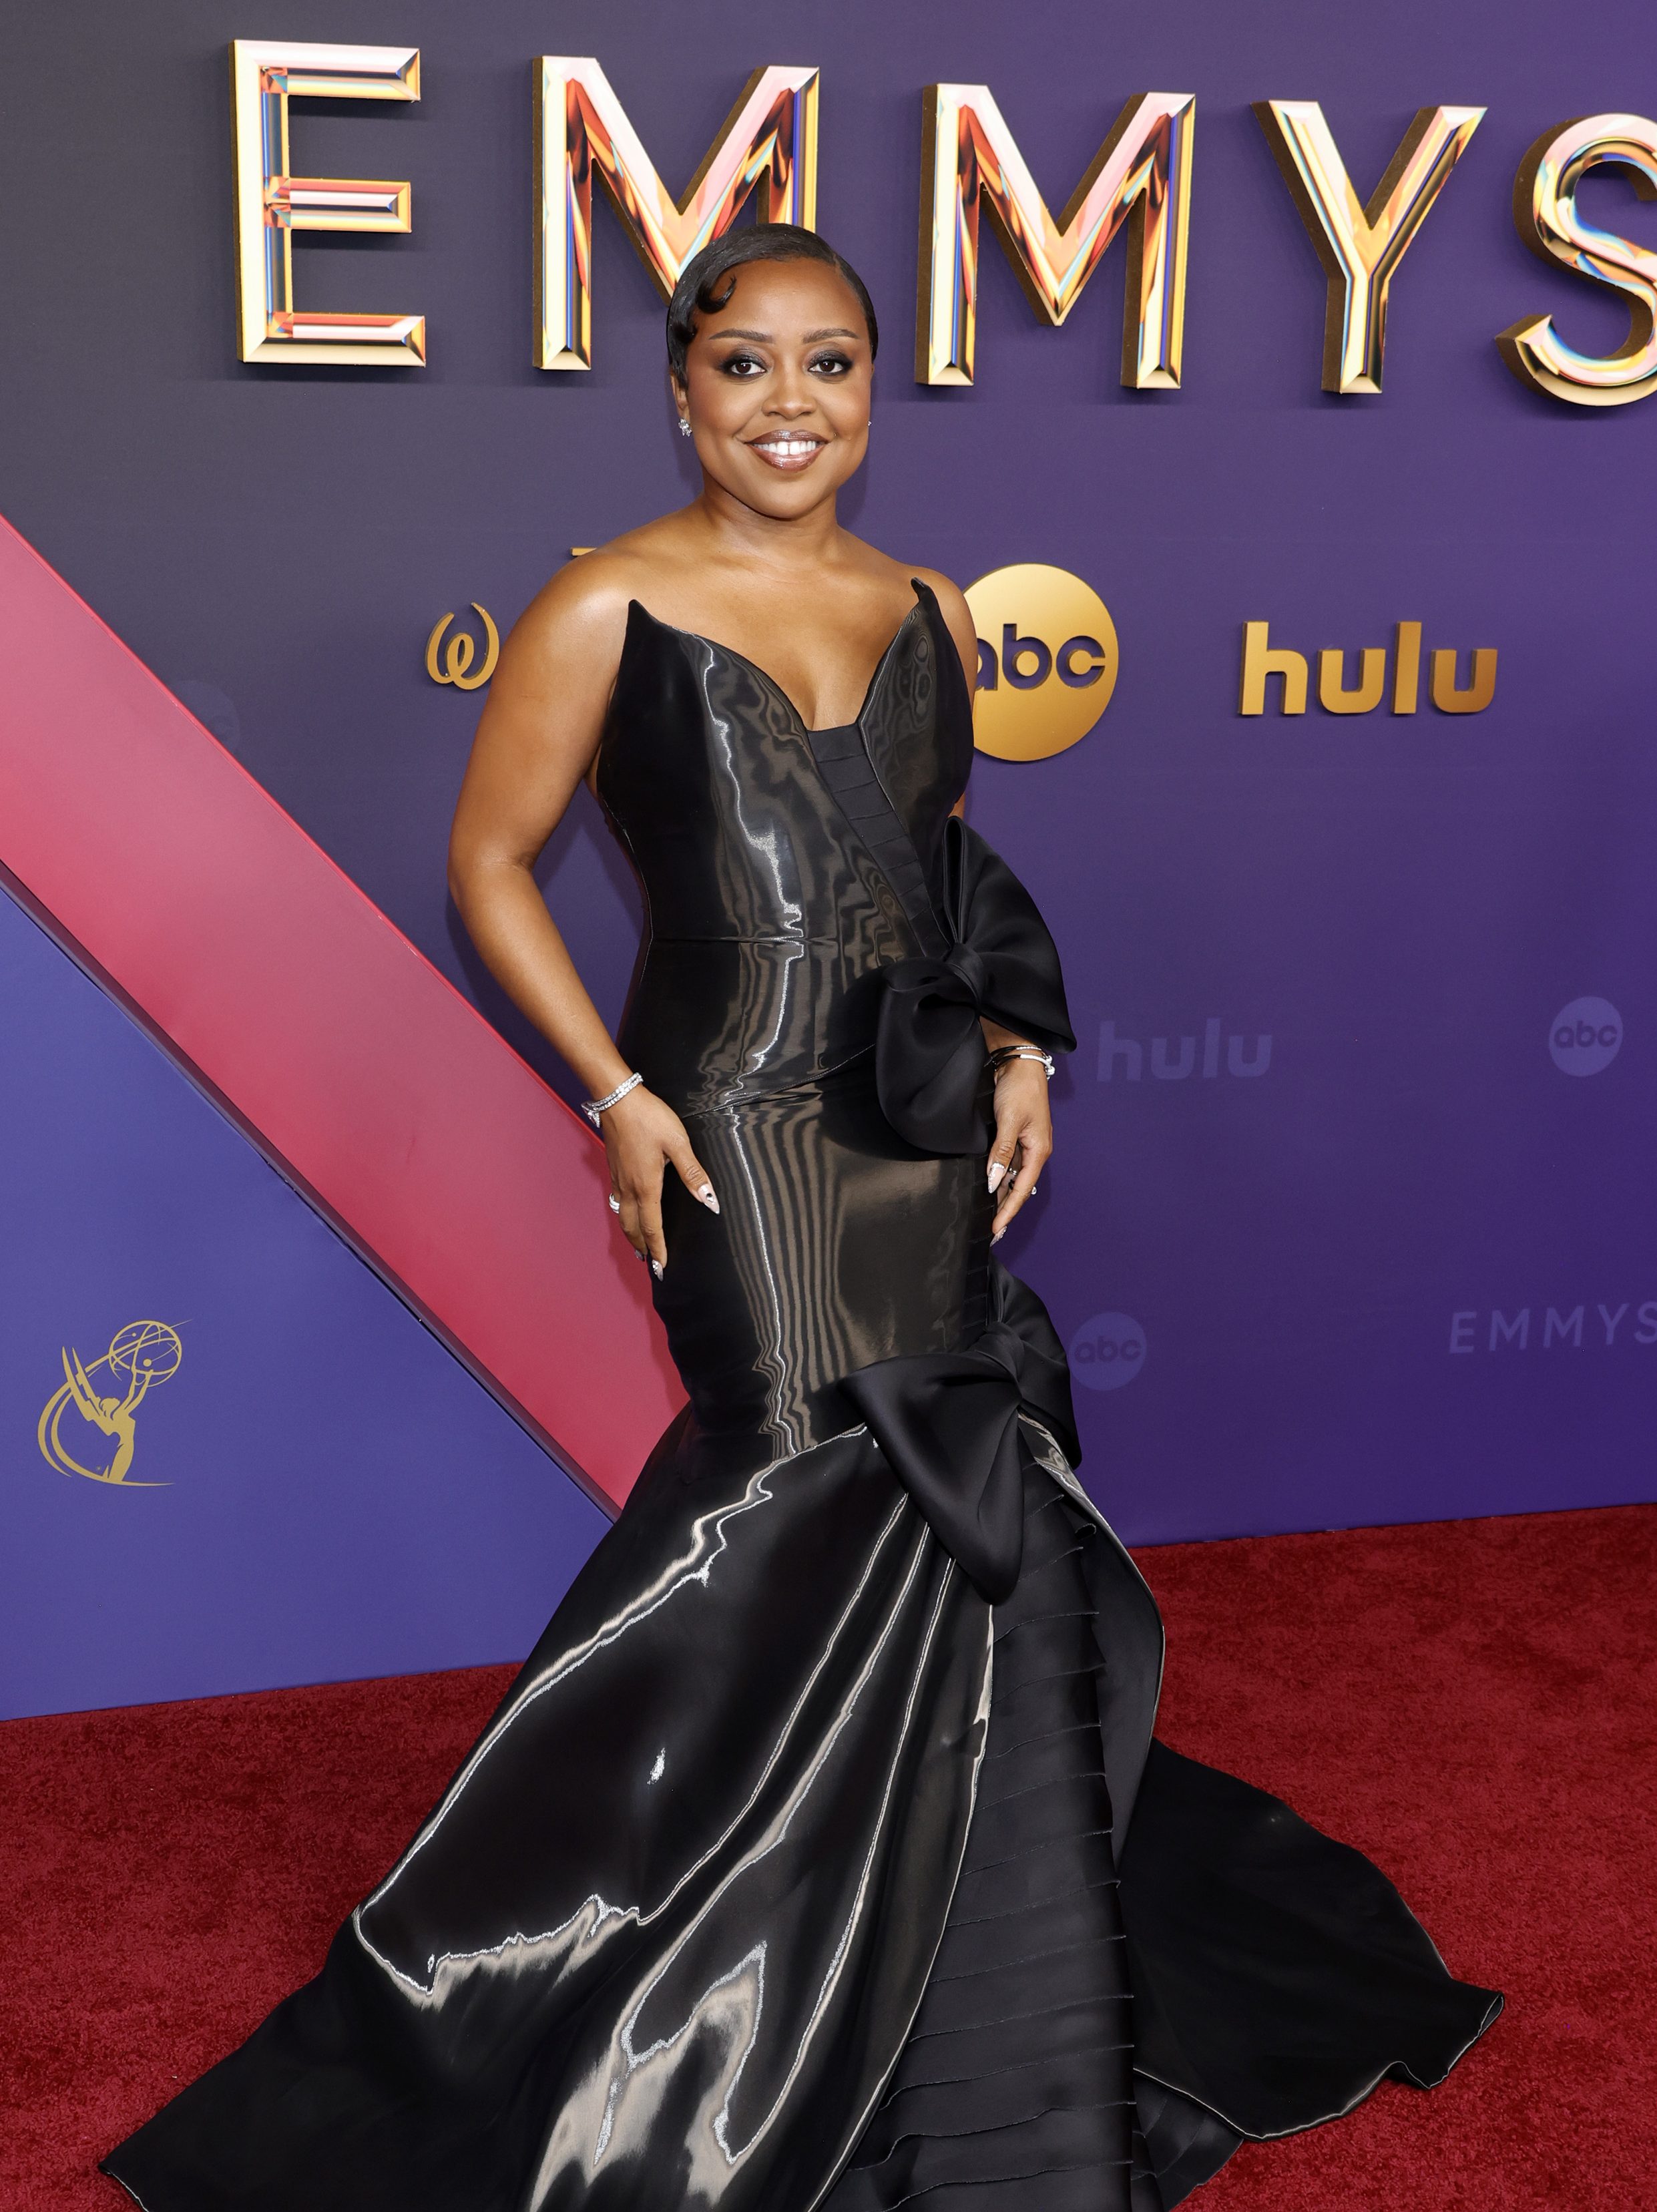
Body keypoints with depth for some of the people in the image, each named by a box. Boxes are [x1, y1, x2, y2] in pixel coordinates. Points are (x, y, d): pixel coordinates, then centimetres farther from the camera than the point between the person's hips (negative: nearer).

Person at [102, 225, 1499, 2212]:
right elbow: (488, 862, -1)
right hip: (746, 1132, -5)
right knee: (837, 1492, -11)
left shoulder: (927, 614, 11)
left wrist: (1017, 1052, 9)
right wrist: (616, 1092, -10)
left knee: (939, 1515, 8)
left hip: (927, 1134, 6)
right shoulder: (608, 613, -4)